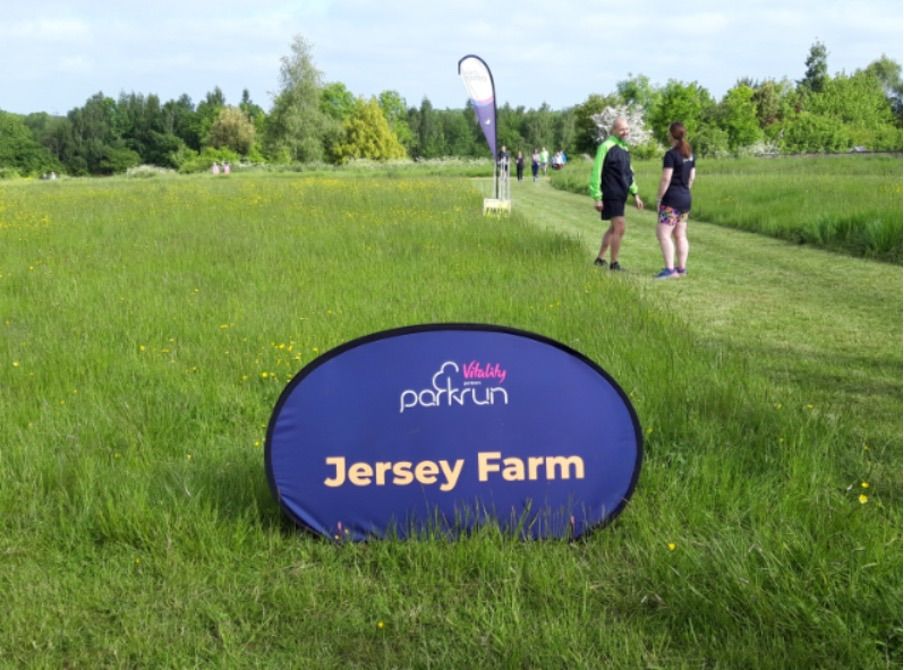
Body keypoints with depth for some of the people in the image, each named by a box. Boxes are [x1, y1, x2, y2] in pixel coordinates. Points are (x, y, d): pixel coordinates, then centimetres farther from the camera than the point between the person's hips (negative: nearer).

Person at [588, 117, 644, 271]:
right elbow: (596, 172, -14)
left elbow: (629, 173, 23)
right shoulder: (606, 146, -12)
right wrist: (597, 197, -17)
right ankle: (614, 264, 0)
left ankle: (600, 259, 25)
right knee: (620, 228, -10)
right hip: (611, 195, -9)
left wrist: (635, 194, 19)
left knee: (614, 228, 15)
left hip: (620, 195, 9)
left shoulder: (624, 148, 14)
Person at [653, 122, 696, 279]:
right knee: (680, 235, 12)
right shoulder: (689, 154, 10)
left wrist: (658, 197, -11)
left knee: (663, 233, -9)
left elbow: (666, 179, -18)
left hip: (672, 198, -9)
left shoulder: (671, 154, -15)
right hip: (686, 198, 9)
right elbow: (692, 176, 16)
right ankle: (682, 268, 15)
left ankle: (670, 269, -17)